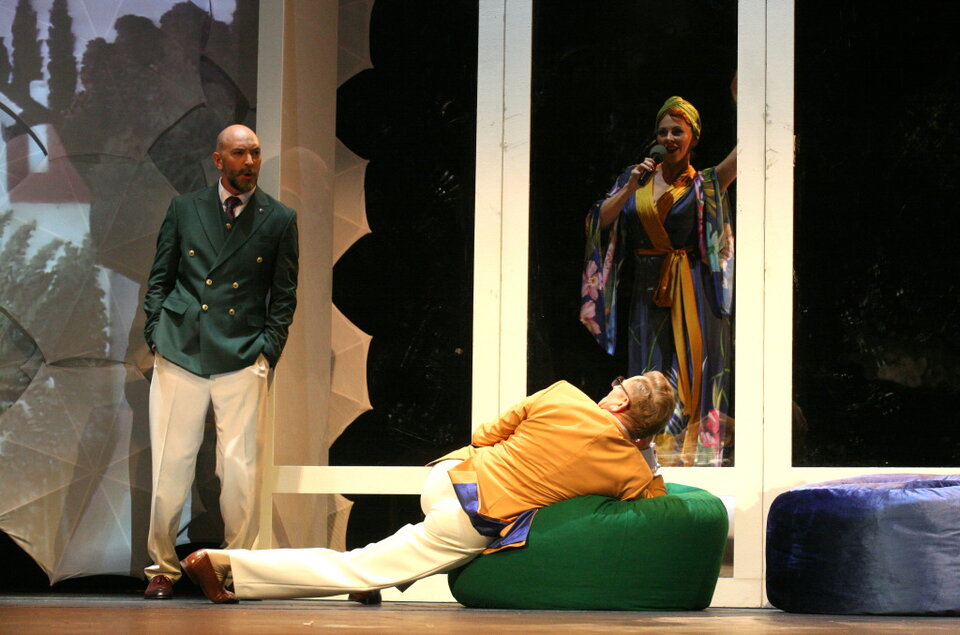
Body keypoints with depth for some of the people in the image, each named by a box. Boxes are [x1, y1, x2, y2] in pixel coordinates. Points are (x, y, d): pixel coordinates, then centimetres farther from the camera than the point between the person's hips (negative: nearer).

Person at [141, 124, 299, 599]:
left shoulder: (279, 220, 7)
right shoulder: (184, 210, 10)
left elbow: (283, 296, 9)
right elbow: (159, 279, 13)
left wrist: (268, 351, 0)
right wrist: (156, 337, 3)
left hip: (242, 362, -1)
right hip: (180, 356, 1)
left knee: (240, 469, -5)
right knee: (170, 466, 0)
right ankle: (162, 568, 11)